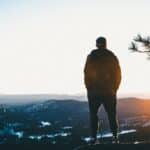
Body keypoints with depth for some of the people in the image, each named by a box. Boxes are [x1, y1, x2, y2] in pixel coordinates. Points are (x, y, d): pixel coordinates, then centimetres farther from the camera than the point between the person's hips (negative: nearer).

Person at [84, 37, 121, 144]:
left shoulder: (91, 57, -2)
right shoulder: (113, 57, 2)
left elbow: (86, 74, -5)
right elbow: (118, 75, 1)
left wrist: (89, 88, 5)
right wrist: (114, 89, 10)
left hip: (94, 92, -1)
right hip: (109, 92, 1)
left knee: (93, 114, 8)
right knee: (112, 115, 9)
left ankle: (94, 137, 2)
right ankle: (115, 136, 2)